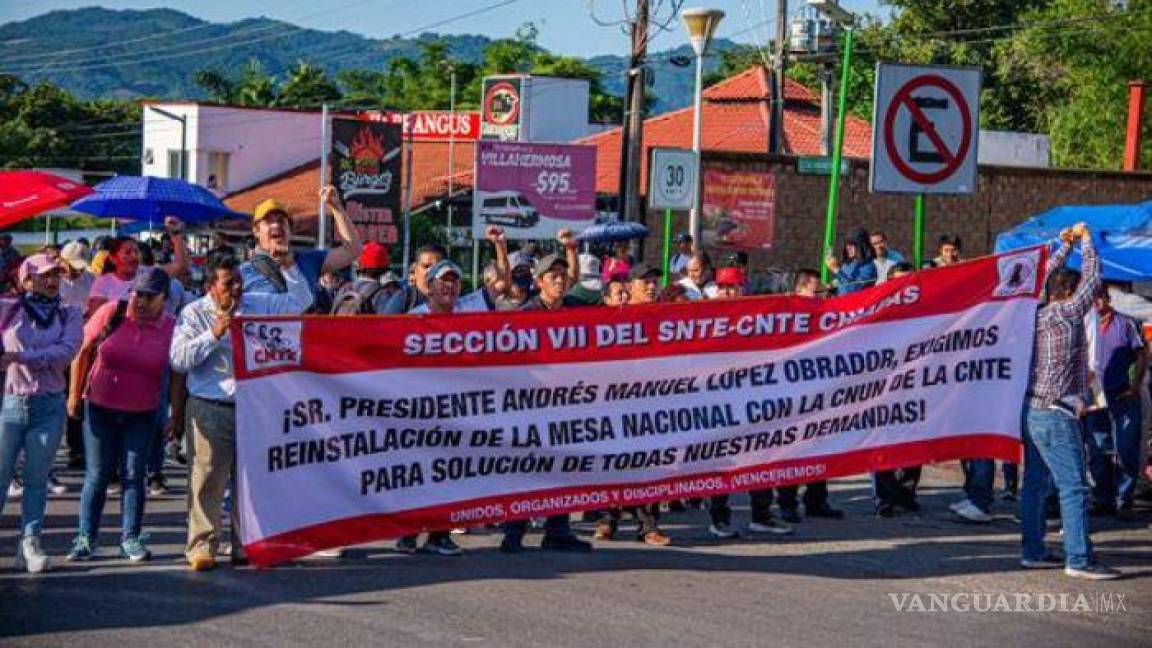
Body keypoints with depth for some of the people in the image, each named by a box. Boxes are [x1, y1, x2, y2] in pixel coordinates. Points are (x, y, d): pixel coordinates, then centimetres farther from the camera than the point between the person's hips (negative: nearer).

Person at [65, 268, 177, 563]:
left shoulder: (171, 328, -5)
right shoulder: (111, 314, -7)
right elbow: (84, 353, 2)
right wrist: (74, 394, 2)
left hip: (142, 414, 0)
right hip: (100, 408, 0)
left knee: (133, 475, 4)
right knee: (97, 475, 4)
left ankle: (131, 538, 12)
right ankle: (86, 537, 13)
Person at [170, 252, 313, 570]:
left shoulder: (259, 304, 10)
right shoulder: (195, 314, 0)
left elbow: (301, 301, 15)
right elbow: (178, 358, -8)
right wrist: (213, 335, -15)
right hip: (210, 410, -3)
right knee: (207, 480, -5)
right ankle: (202, 546, -1)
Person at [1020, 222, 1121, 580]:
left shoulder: (1039, 315, 9)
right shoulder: (1067, 314, -10)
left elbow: (1046, 277, 25)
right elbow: (1092, 278, -4)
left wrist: (1066, 245, 27)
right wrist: (1086, 241, 8)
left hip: (1033, 410, 9)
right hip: (1056, 414, -9)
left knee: (1035, 482, 12)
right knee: (1074, 486, -8)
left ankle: (1032, 550, 17)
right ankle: (1079, 559, -10)